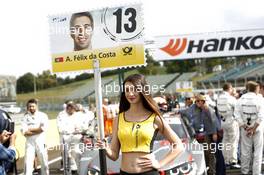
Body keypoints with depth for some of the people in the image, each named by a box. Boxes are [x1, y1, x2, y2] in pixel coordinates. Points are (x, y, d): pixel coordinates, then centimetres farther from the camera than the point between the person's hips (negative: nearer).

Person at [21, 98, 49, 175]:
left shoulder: (42, 115, 1)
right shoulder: (25, 117, 4)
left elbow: (43, 128, -13)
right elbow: (24, 132, -7)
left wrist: (31, 129, -9)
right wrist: (37, 130, -13)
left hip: (40, 142, 0)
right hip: (29, 142, 1)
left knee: (44, 162, 10)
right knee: (28, 162, -4)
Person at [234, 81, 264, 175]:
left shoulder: (241, 99, -2)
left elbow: (237, 114, -7)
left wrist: (245, 127, -7)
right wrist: (254, 129, -13)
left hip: (245, 128, 3)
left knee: (245, 151, 13)